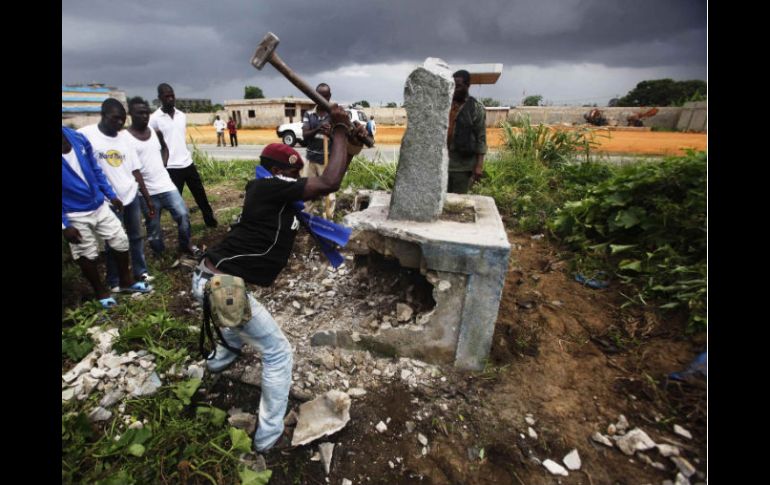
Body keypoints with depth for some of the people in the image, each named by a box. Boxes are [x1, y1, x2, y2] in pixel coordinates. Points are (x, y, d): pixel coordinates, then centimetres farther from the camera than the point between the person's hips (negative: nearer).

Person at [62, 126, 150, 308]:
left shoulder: (78, 138, -7)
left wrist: (111, 195, 10)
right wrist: (65, 226, -16)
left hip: (99, 206, 5)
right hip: (75, 215, -4)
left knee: (121, 241, 11)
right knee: (87, 255, 10)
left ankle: (126, 280, 32)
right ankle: (101, 291, 30)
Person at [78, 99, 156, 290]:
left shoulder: (125, 136, 3)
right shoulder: (85, 135, -10)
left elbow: (135, 170, 6)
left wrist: (148, 198, 6)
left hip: (131, 195, 4)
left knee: (136, 236, 16)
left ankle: (140, 271, 32)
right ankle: (114, 280, 25)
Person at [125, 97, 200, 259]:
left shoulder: (156, 131, 7)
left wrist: (163, 164, 11)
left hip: (166, 185, 4)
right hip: (146, 191, -3)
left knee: (183, 215, -1)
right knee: (153, 227, 8)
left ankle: (185, 245, 18)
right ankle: (160, 254, 25)